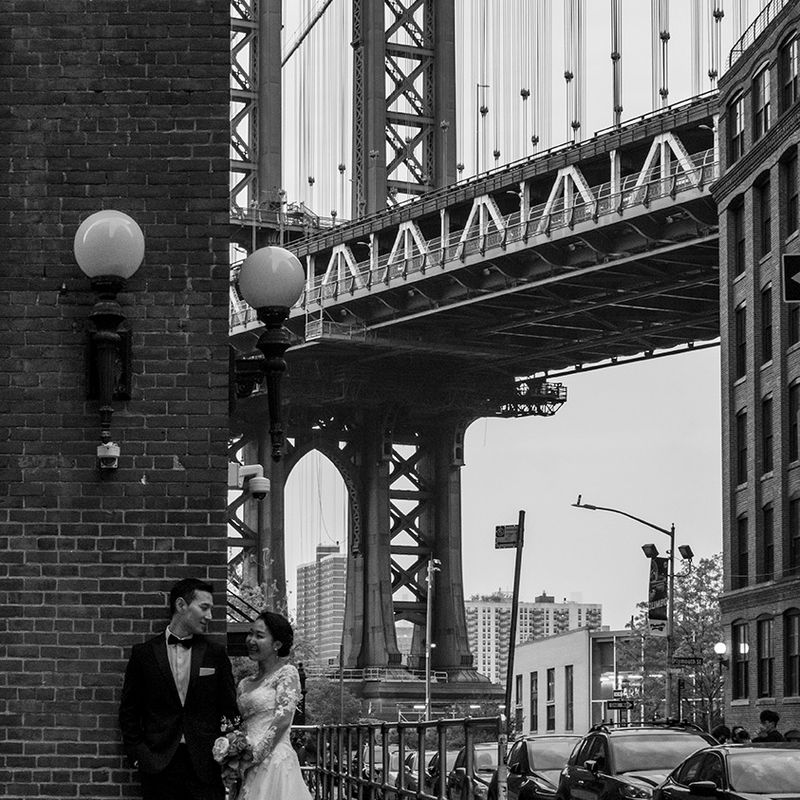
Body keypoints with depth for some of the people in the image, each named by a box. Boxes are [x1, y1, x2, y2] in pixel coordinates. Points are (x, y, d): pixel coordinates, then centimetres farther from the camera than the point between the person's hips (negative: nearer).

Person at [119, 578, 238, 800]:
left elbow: (229, 710, 10)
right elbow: (129, 711, 8)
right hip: (158, 764, -1)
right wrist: (138, 754, -1)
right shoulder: (144, 653, 6)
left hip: (206, 766, 1)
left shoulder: (215, 654, 9)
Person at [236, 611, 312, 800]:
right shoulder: (245, 684, 17)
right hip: (250, 769, 6)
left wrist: (254, 756, -14)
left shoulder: (287, 673, -3)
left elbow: (283, 719, -12)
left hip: (274, 761, -6)